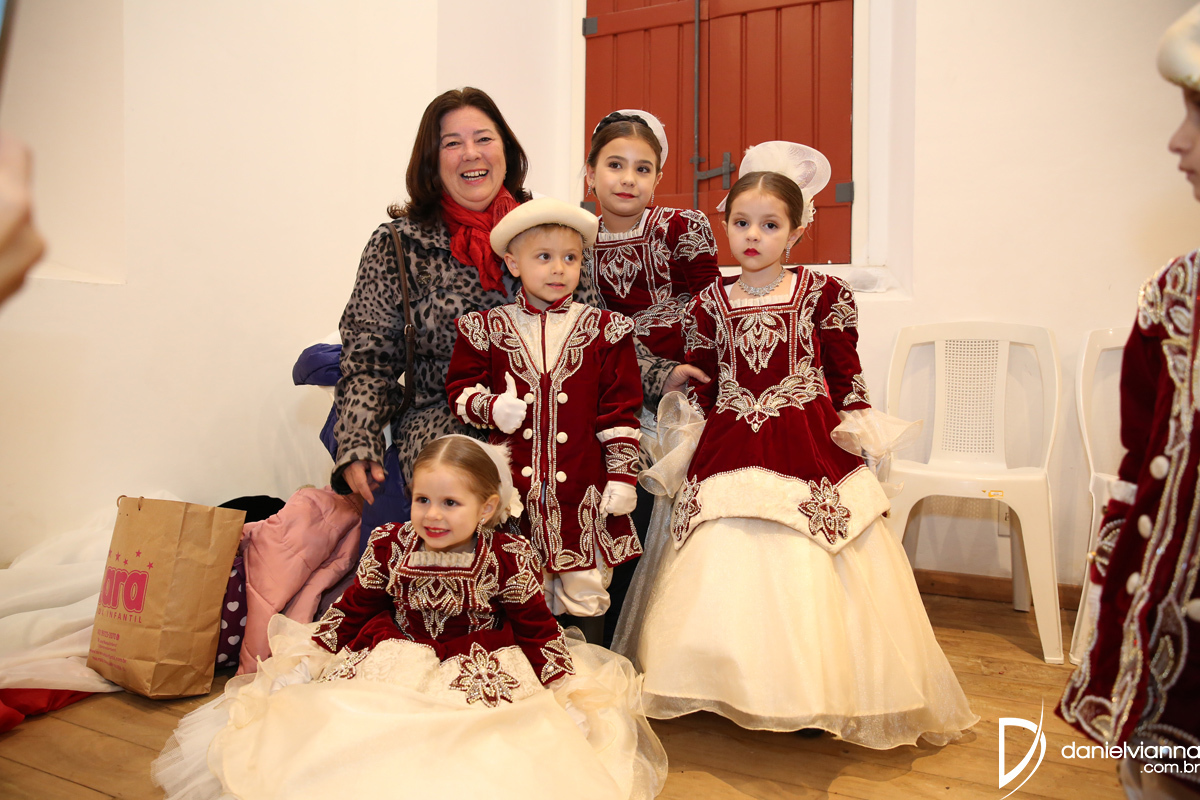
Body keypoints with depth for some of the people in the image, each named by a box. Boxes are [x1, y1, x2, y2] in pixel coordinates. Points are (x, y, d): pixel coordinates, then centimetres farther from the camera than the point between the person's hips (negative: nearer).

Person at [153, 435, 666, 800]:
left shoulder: (508, 558, -13)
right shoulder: (389, 546, -5)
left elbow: (538, 629, -4)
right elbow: (352, 609, 9)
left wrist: (562, 692, -8)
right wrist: (308, 656, 6)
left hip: (481, 670, -3)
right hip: (395, 656, 3)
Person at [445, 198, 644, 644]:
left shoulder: (604, 331, 2)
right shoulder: (489, 329, 3)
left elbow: (620, 410, 2)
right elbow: (459, 386, 9)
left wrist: (622, 476, -2)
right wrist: (491, 407, -12)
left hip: (583, 488, 0)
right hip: (514, 486, 0)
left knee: (586, 587, 11)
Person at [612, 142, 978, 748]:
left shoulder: (824, 294, 2)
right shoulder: (710, 302, 8)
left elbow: (847, 381, 5)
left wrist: (859, 441, 1)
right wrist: (689, 443, 6)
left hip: (809, 452, -2)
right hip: (729, 457, 2)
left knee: (806, 579, -3)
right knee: (725, 573, 1)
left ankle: (816, 695, 17)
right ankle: (734, 688, 20)